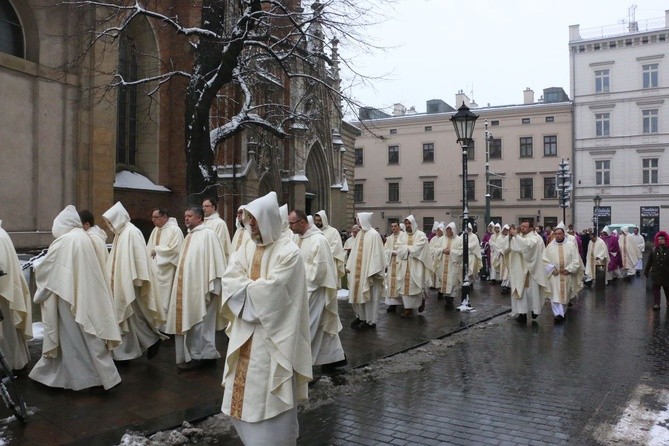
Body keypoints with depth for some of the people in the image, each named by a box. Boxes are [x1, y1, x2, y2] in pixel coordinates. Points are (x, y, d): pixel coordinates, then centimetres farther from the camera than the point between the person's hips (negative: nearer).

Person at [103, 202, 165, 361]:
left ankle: (153, 340, 12)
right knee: (125, 316, 11)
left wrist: (136, 280, -22)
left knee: (133, 315, -3)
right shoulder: (120, 233, 13)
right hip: (121, 284, 9)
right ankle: (126, 351, 18)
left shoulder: (131, 232, -15)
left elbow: (138, 258, -20)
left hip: (130, 283, -9)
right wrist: (113, 279, 16)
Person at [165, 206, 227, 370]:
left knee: (198, 322, -1)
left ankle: (199, 356, 11)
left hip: (200, 287, -9)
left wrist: (211, 287, -20)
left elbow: (214, 261, -17)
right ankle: (191, 355, 23)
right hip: (187, 286, 9)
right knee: (188, 321, 12)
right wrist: (181, 286, 17)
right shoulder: (189, 236, 15)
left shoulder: (208, 234, -12)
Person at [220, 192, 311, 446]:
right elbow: (228, 280, -1)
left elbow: (273, 289, -21)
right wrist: (255, 287, -15)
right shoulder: (247, 249, 9)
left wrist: (246, 287, -8)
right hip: (245, 330, 7)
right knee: (246, 389, 14)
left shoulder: (288, 251, -13)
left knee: (269, 395, 1)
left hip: (272, 333, -7)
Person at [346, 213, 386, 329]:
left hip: (368, 270, -7)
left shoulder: (374, 234, -13)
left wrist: (371, 272, -20)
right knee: (358, 293, 12)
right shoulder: (359, 233, 9)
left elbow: (376, 254, -16)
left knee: (368, 296, 1)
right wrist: (349, 266, 9)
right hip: (357, 269, 7)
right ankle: (360, 316, 26)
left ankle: (370, 320, 11)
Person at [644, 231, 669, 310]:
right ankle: (656, 304, 0)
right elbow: (649, 261, 7)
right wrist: (646, 271, 9)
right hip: (656, 273, 2)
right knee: (656, 288, -2)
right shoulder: (654, 250, 1)